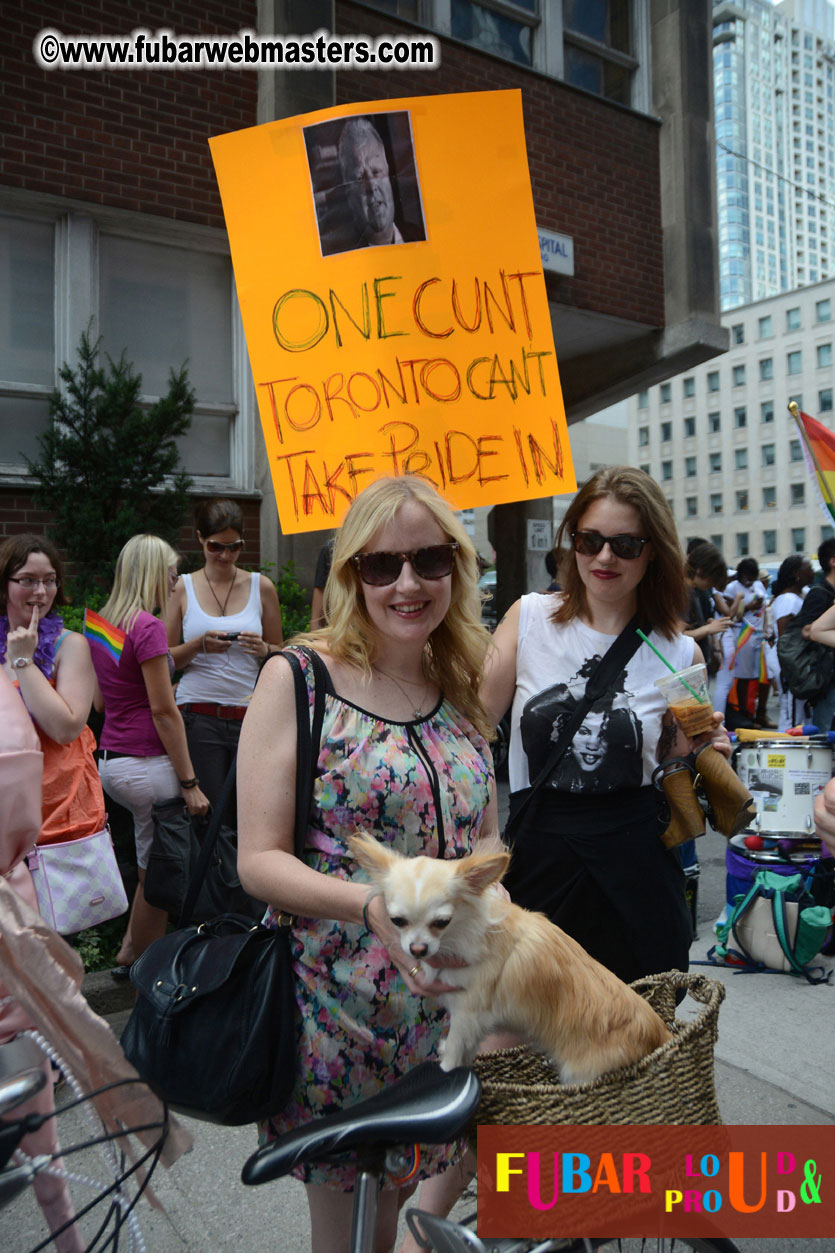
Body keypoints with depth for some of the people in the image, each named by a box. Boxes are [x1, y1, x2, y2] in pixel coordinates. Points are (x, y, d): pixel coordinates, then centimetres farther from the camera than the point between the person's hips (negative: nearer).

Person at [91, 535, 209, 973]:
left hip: (109, 761, 9)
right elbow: (163, 711, -18)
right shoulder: (148, 626, -16)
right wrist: (189, 782, -15)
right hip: (145, 763, -9)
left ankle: (130, 951, 24)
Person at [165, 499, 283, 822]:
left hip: (249, 717, 1)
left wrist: (262, 649, -8)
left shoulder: (261, 587, 9)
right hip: (198, 718, 0)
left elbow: (280, 652, 14)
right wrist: (198, 645, -12)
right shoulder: (182, 587, 8)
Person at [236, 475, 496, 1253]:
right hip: (337, 1005, -4)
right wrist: (373, 905, -27)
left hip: (448, 1000, 4)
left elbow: (486, 847, 11)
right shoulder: (298, 679, -11)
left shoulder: (462, 691, 4)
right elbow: (259, 860, -13)